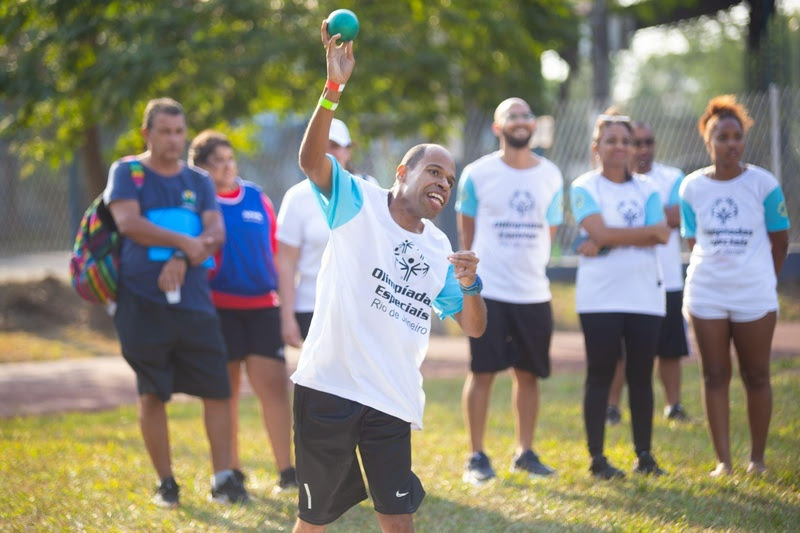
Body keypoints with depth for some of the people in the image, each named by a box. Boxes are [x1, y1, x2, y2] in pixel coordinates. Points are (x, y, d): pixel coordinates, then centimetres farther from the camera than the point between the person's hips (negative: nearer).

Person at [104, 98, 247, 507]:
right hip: (143, 301, -3)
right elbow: (128, 222, -14)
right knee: (151, 394, 3)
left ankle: (222, 479, 4)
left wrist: (181, 260, -16)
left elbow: (215, 233, 1)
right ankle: (165, 482, 14)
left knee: (217, 389, -3)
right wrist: (184, 241, -15)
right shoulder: (127, 173, 3)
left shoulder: (199, 181, 13)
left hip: (194, 300, 3)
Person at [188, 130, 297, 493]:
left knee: (274, 384, -6)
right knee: (225, 390, 5)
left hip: (261, 304, 3)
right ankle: (231, 473, 15)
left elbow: (275, 250, 16)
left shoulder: (257, 198, 11)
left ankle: (286, 471, -3)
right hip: (218, 306, -3)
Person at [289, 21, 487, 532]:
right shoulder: (358, 203, -1)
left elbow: (474, 327, 16)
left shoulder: (439, 249, 15)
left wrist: (469, 284, -6)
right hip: (329, 387, -4)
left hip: (393, 402, 4)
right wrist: (333, 89, -32)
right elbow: (312, 159, -19)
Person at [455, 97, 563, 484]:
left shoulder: (551, 176, 6)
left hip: (534, 292, 3)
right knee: (482, 372, -3)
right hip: (487, 291, -3)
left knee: (528, 373, 8)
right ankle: (477, 457, 4)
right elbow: (467, 234, 8)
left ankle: (525, 453, 19)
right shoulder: (477, 175, -3)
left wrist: (526, 267, 11)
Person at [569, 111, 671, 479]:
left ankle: (644, 455, 12)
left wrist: (606, 243, -13)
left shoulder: (646, 189, 10)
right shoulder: (584, 188, 1)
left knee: (641, 375, 5)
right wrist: (648, 231, -8)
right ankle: (597, 458, 4)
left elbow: (661, 237, -5)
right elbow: (600, 232, -14)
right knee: (600, 375, -1)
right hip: (600, 296, -3)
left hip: (645, 294, 3)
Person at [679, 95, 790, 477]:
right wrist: (712, 273, 4)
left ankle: (757, 458, 14)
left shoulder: (763, 184, -5)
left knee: (756, 376, 3)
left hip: (755, 297, -2)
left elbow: (780, 241, 4)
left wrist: (761, 280, 9)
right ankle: (723, 460, 7)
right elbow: (693, 243, 10)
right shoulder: (692, 187, 1)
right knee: (715, 376, 3)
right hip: (705, 295, 2)